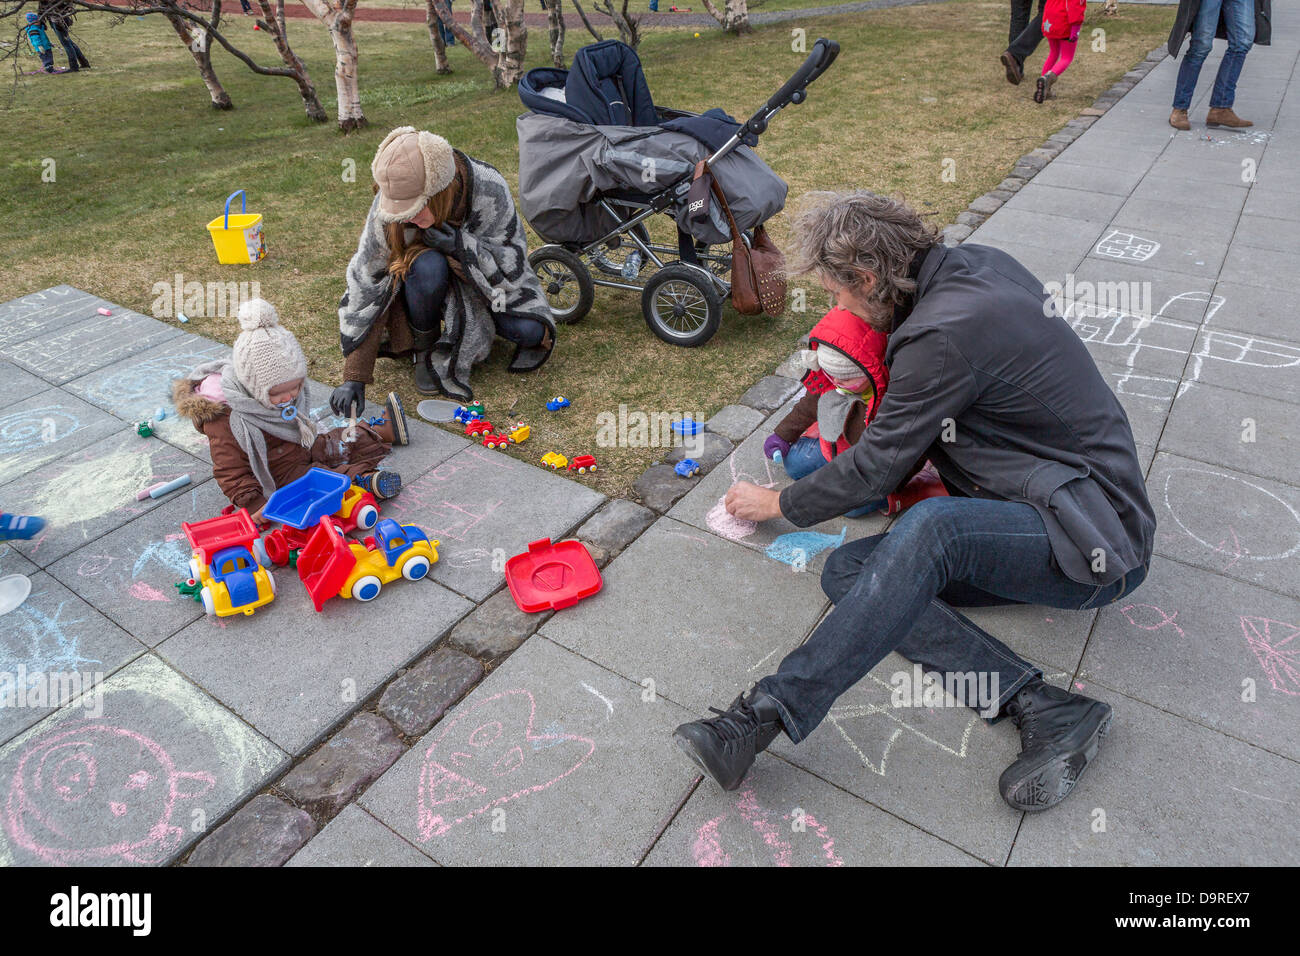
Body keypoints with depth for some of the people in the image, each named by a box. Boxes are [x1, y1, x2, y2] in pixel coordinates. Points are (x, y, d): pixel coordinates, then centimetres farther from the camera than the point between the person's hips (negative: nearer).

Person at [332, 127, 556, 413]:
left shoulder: (489, 190, -32)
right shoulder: (390, 206, -29)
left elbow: (515, 260, -20)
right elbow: (364, 282, -25)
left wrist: (464, 247, -41)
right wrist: (354, 377, -30)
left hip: (484, 279, 1)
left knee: (532, 332, -23)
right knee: (427, 266, -36)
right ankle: (424, 348, -8)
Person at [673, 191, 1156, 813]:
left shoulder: (946, 334, -24)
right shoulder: (977, 264, 4)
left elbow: (876, 466, -15)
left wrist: (779, 504, 0)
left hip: (1094, 541, -9)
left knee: (932, 527, -39)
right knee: (846, 571, -7)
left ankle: (765, 713, -33)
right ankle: (1044, 709, -14)